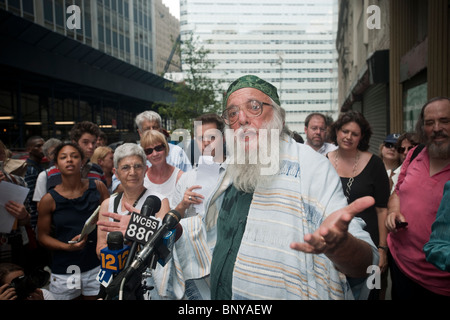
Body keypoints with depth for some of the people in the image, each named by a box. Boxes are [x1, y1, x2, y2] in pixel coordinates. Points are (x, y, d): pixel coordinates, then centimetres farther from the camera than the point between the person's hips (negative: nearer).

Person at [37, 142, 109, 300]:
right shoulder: (49, 199, -5)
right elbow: (42, 235, 0)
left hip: (96, 267, 1)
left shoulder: (97, 187, -2)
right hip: (63, 272, -1)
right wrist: (67, 246, -15)